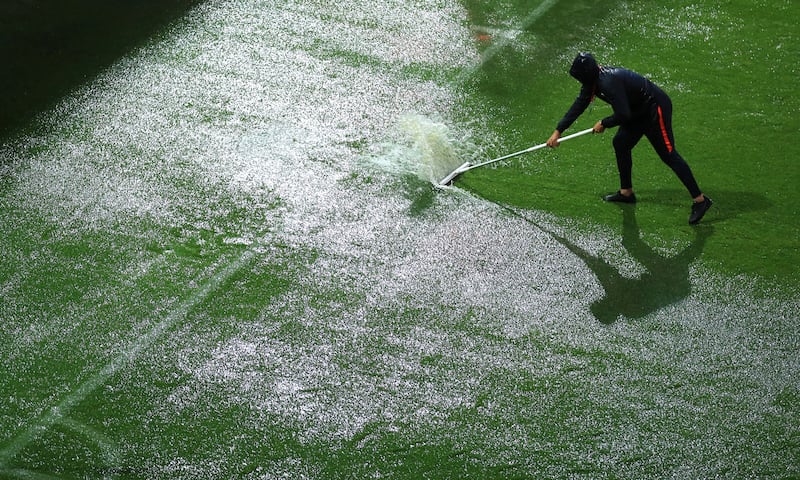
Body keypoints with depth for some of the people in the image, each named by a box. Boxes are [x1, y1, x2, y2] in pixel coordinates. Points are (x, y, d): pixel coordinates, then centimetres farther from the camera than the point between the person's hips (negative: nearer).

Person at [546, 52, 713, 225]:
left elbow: (623, 115, -27)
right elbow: (578, 106, 9)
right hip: (639, 111, 10)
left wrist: (604, 124, -9)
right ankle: (626, 192, 30)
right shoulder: (593, 81, 2)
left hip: (656, 109, -10)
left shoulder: (608, 82, -28)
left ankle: (700, 200, -10)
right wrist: (558, 131, 7)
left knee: (668, 154, -11)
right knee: (620, 144, 16)